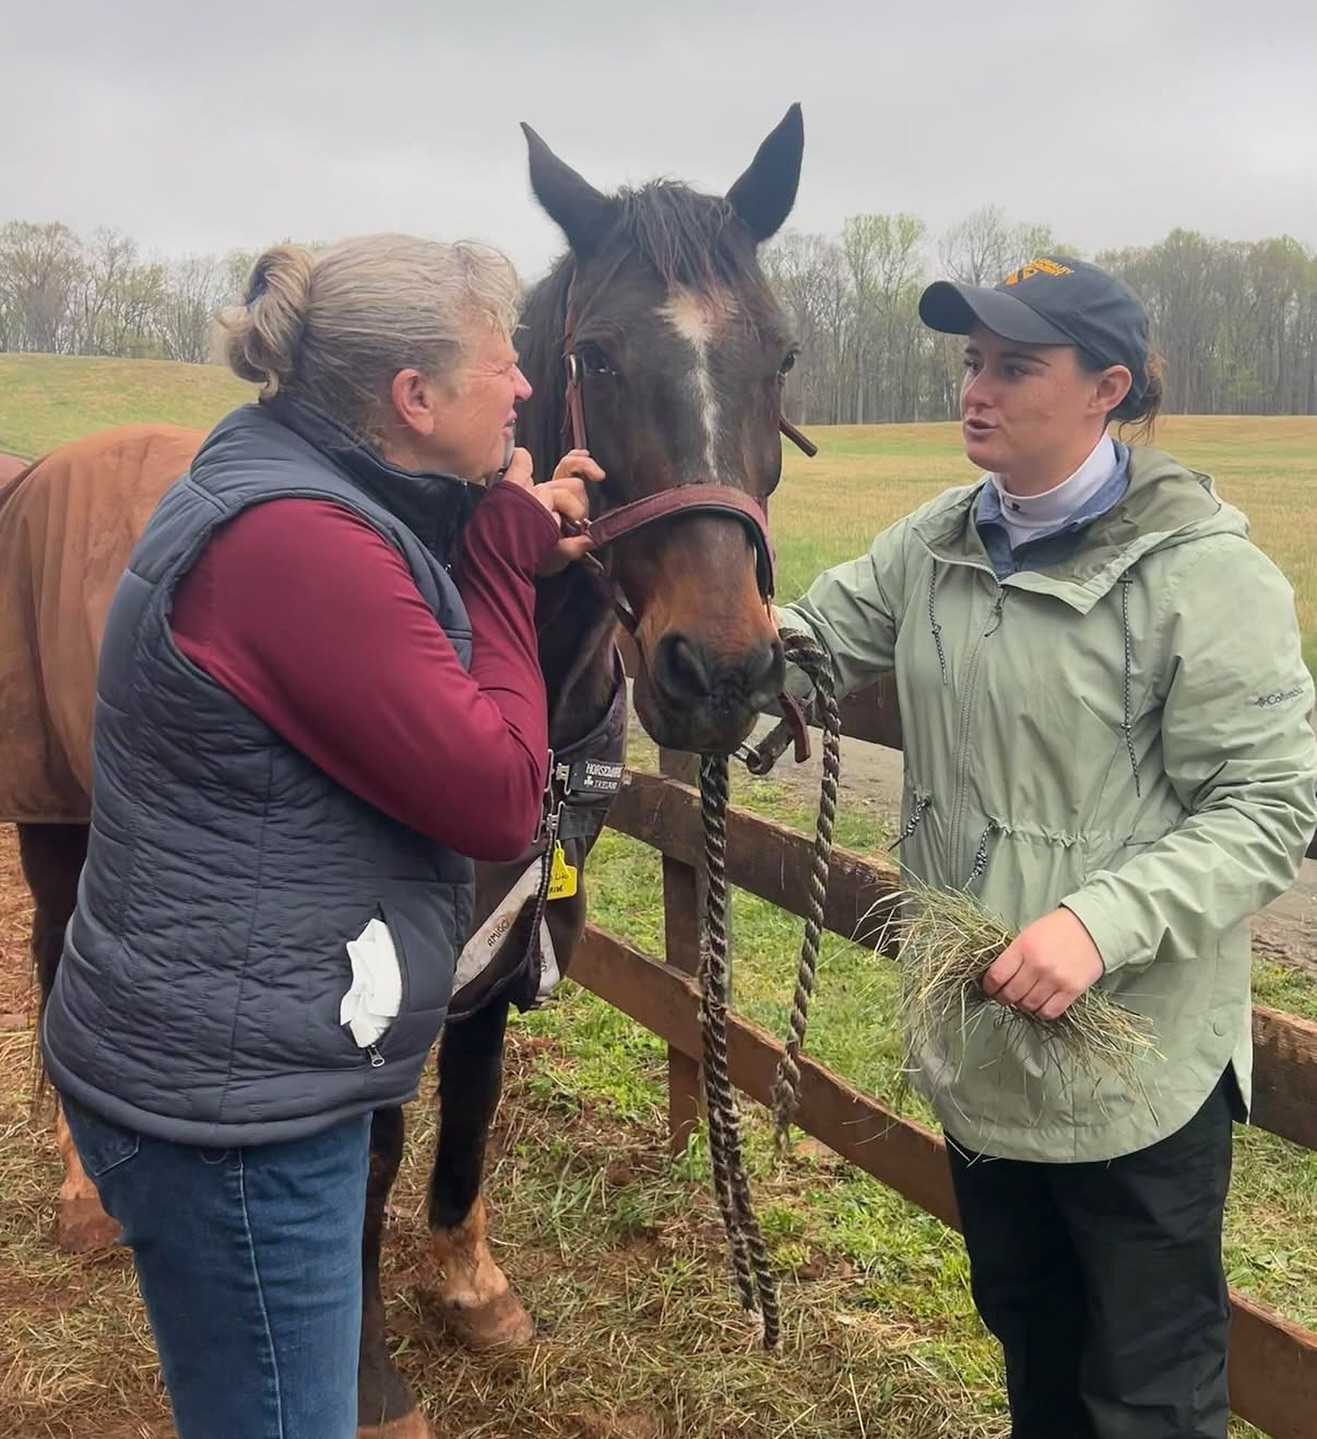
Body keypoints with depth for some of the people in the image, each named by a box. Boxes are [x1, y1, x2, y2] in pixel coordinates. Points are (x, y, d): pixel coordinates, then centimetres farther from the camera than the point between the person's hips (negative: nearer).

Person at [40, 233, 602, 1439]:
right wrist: (508, 564, -12)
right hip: (231, 1098, -10)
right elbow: (500, 799, -23)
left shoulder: (303, 496, 6)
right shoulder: (302, 546, -25)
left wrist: (515, 551, 1)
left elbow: (436, 727, 14)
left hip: (235, 1062, 10)